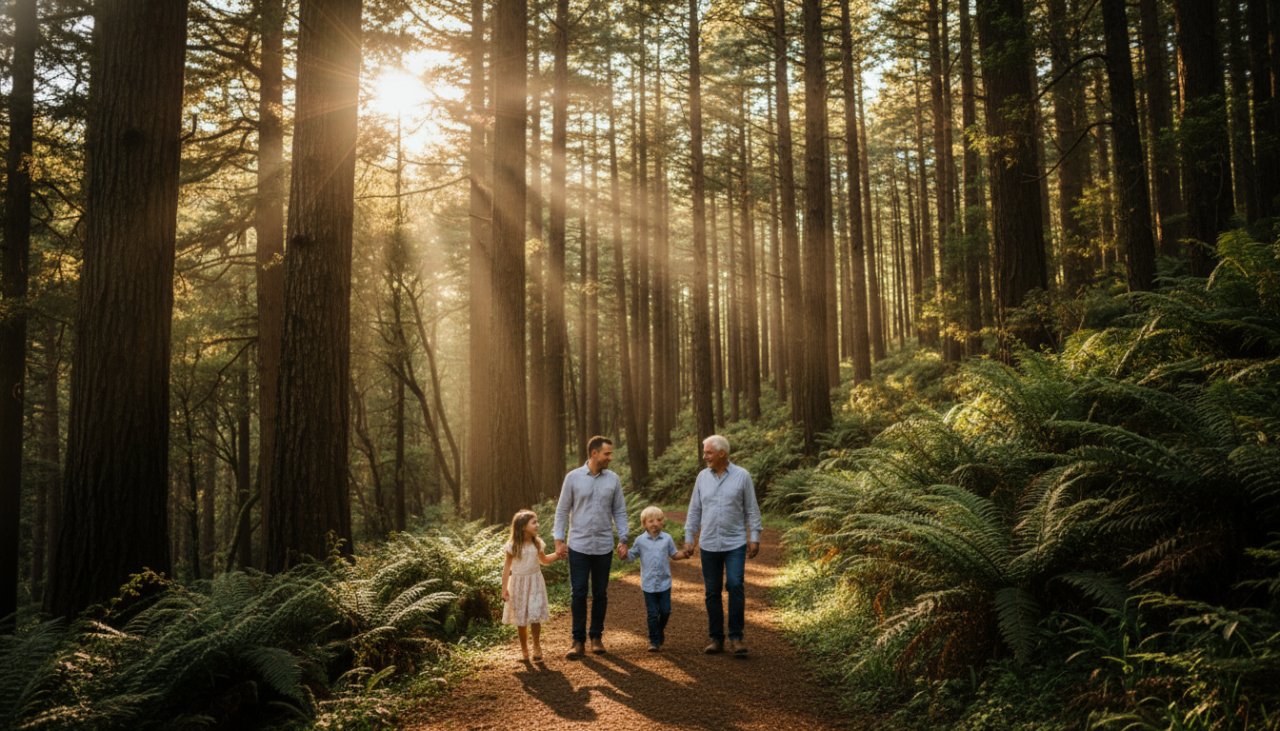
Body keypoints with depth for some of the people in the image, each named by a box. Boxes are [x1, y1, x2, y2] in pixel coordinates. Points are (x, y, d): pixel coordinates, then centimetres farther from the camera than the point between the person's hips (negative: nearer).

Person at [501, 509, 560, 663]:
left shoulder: (537, 543, -2)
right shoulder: (513, 545, -13)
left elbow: (544, 560, 16)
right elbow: (507, 567, -8)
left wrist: (557, 555, 0)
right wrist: (504, 588, -10)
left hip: (534, 582, 2)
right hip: (519, 583, -2)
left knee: (535, 617, -7)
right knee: (521, 619, 8)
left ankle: (537, 646, 12)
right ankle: (524, 649, 24)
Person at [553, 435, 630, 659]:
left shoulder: (613, 479, 1)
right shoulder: (573, 477, -4)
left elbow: (619, 512, 6)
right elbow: (562, 510, 1)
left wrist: (623, 540, -1)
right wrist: (559, 540, -4)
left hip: (604, 547, 2)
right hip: (578, 546, -2)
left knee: (600, 594, 9)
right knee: (579, 594, 0)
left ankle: (596, 636, 22)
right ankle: (578, 641, 9)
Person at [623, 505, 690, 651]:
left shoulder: (667, 538, 1)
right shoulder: (640, 541, -1)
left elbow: (674, 555, 8)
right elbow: (631, 556, 3)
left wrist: (683, 554, -11)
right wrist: (624, 553, -18)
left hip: (664, 583, 1)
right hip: (648, 584, -1)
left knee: (665, 611, 5)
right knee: (652, 613, 2)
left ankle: (660, 629, 34)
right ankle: (654, 641, 15)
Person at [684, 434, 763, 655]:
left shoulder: (742, 476, -3)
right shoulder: (703, 477, 5)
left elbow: (752, 510, 0)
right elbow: (694, 510, 9)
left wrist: (755, 538, -5)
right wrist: (689, 538, 6)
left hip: (735, 544, -3)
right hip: (709, 545, 3)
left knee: (735, 586, -14)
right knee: (713, 592, 6)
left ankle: (735, 638, -4)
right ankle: (716, 639, 15)